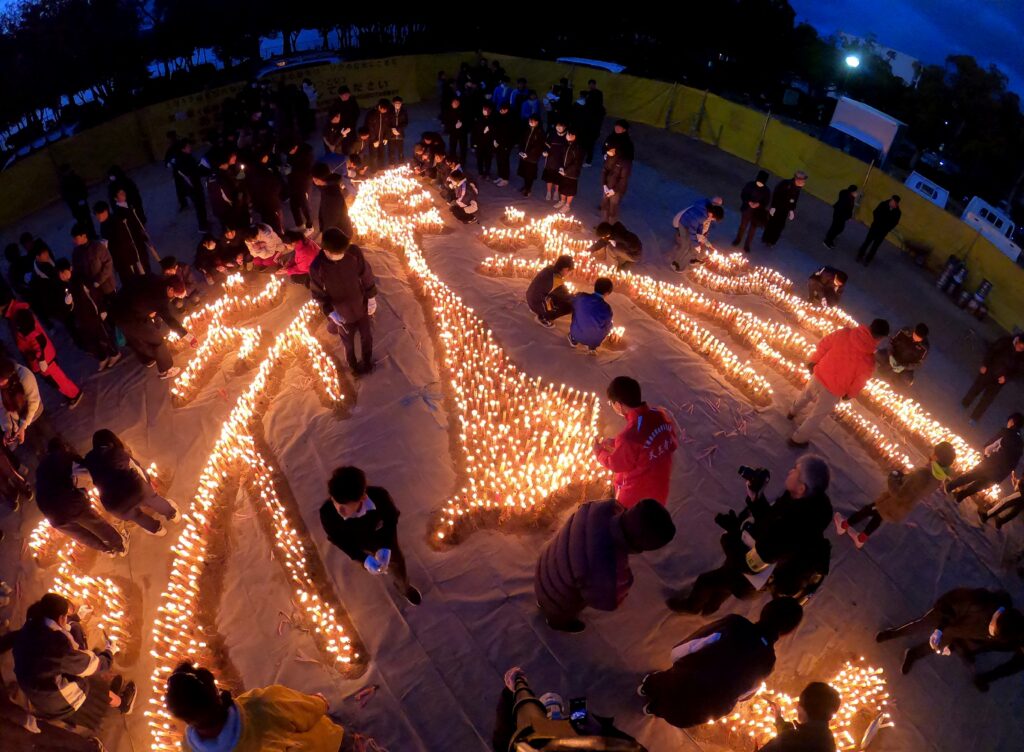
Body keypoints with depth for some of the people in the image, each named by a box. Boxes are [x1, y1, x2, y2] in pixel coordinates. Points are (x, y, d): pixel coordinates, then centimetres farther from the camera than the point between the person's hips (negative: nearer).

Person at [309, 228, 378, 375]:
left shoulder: (354, 252, -24)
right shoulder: (317, 267, -27)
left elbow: (366, 275, -9)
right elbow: (318, 293, -13)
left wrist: (371, 297, -3)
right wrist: (330, 312, -21)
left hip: (362, 307, 2)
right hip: (342, 313, -2)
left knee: (367, 336, 25)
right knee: (348, 343, 24)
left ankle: (367, 361, 54)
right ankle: (353, 365, 53)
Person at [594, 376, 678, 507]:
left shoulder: (629, 436, -35)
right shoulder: (661, 416, -13)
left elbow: (616, 464, -17)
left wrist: (599, 451, 5)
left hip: (634, 498, -6)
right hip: (659, 491, 6)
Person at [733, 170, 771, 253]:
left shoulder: (766, 191, -16)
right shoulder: (750, 185, -15)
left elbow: (766, 202, -5)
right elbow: (742, 195, -5)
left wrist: (758, 204, -24)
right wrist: (748, 202, -20)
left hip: (758, 211, -1)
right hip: (747, 209, 1)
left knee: (753, 228, 11)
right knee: (743, 225, 17)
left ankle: (747, 245, 28)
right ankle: (738, 239, 43)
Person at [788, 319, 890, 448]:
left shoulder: (844, 333, -19)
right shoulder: (868, 361, -28)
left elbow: (823, 344, -5)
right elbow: (858, 383, -13)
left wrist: (814, 360, 13)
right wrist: (850, 394, 9)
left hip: (818, 376, 5)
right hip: (832, 391, -5)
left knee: (805, 395, 37)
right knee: (817, 416, 22)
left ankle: (793, 412, 67)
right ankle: (798, 440, 40)